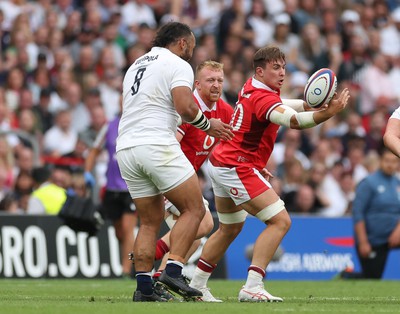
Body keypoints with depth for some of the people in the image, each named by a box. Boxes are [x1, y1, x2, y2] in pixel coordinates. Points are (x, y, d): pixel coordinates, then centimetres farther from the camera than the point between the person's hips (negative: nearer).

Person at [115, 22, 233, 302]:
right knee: (194, 209, -2)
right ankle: (173, 271, -16)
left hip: (126, 149, 8)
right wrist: (208, 125, 1)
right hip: (157, 145, -8)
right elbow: (185, 106, -15)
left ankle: (143, 287, 4)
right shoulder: (178, 65, -1)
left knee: (151, 221, 12)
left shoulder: (136, 66, 24)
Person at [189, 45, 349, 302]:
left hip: (221, 165, 11)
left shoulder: (252, 88, 9)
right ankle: (252, 287, -21)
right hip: (237, 168, -11)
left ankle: (196, 285, 29)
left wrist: (309, 103, 10)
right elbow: (294, 120, -38)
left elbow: (281, 106, 28)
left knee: (230, 229, 24)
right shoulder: (263, 98, -21)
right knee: (280, 221, -14)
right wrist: (328, 112, -49)